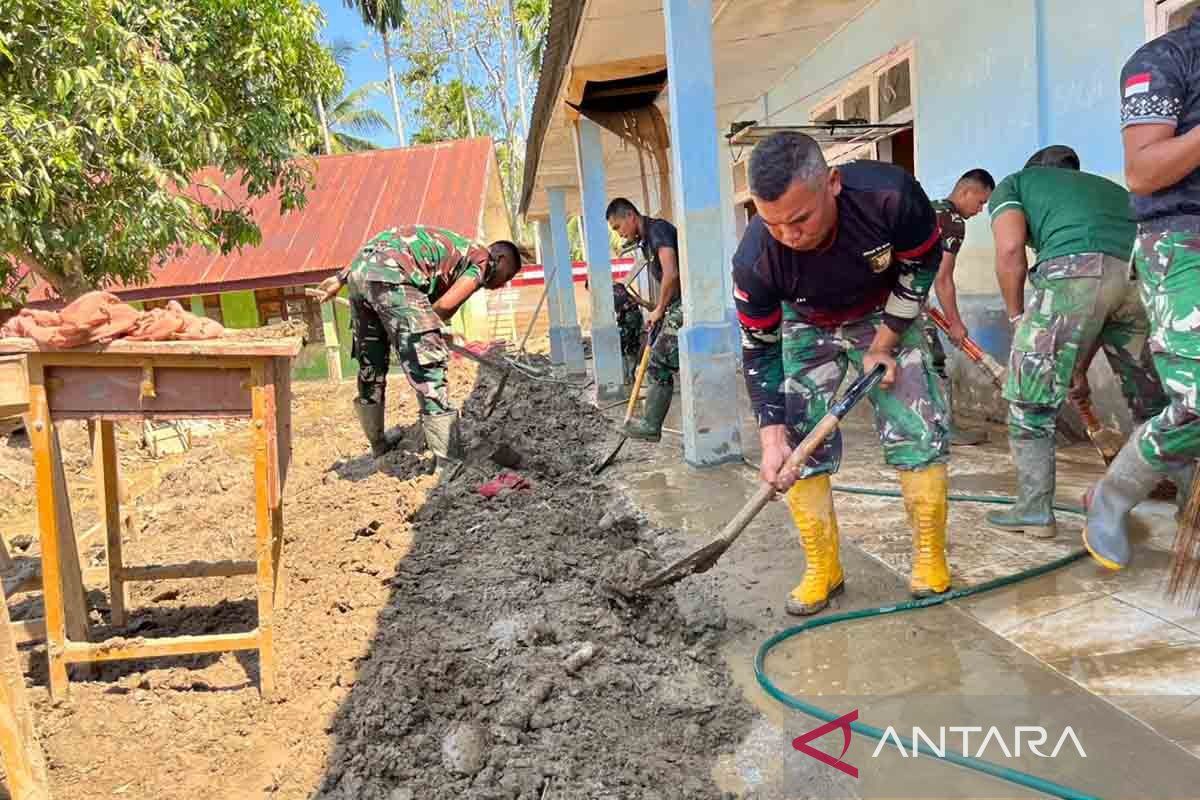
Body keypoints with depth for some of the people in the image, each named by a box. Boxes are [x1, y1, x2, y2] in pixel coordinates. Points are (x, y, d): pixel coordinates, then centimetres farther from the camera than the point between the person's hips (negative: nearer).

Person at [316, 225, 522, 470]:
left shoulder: (455, 247, 32)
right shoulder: (482, 259, 10)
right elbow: (446, 304, -6)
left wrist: (341, 278, 25)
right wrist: (426, 326, 12)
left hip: (360, 268, 9)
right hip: (391, 275, -9)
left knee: (370, 364, 20)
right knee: (428, 367, -7)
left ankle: (379, 444, 37)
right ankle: (450, 463, -8)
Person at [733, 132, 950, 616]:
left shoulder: (889, 194, -37)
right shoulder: (754, 261, -33)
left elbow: (923, 261, -15)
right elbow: (760, 351, -18)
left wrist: (884, 344, -15)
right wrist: (772, 436, -22)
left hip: (886, 315, 0)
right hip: (807, 327, 1)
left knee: (919, 427, -9)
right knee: (799, 441, -9)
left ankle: (930, 557, 9)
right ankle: (822, 569, 5)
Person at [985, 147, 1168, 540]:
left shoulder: (1015, 182, 25)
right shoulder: (1110, 187, 40)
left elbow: (1010, 250, 4)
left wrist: (1017, 317, 17)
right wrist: (1081, 365, 37)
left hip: (1074, 272, -5)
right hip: (1142, 275, 6)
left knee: (1030, 402, 8)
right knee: (1153, 401, 21)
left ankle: (1034, 511, 13)